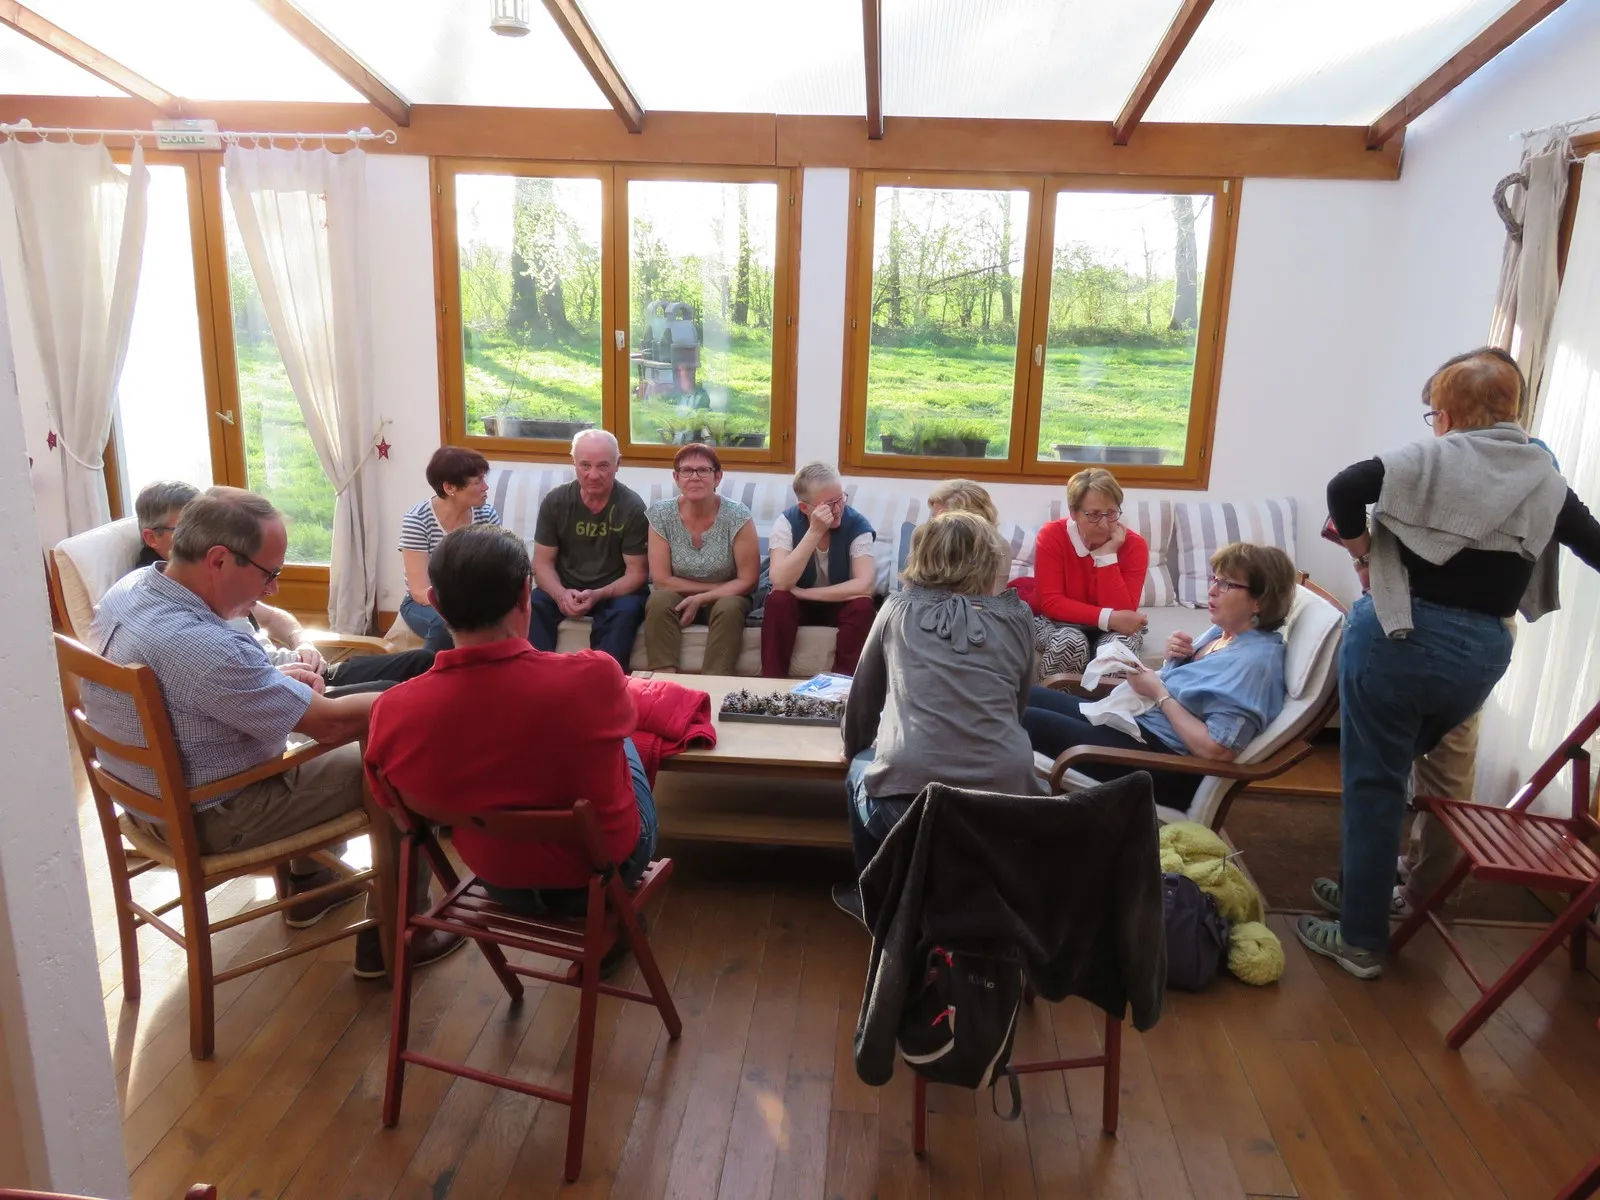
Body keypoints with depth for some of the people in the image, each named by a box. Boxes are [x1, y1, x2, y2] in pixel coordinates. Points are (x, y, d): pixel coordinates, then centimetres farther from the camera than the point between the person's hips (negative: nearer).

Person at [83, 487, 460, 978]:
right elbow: (332, 723, -28)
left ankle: (310, 882, 37)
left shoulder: (130, 587, -7)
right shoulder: (199, 646, -36)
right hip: (208, 817, -9)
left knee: (307, 711, 26)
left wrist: (276, 679, 3)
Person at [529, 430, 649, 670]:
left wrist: (598, 595, -29)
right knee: (530, 606, -27)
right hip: (563, 589, 2)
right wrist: (560, 594, -24)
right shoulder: (555, 501, -4)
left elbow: (636, 573, -11)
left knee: (626, 611, -34)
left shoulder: (632, 507, -12)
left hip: (614, 591, -2)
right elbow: (543, 562, -2)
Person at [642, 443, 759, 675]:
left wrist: (700, 599, -22)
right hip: (676, 598, 1)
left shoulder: (737, 516, -15)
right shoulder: (660, 514, -12)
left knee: (729, 608, -32)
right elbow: (661, 580, -12)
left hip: (724, 599, -1)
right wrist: (717, 586, -15)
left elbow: (748, 581, -13)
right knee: (659, 601, -30)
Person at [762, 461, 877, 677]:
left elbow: (864, 586, -29)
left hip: (840, 605, 0)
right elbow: (779, 582, -32)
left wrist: (802, 592, -26)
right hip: (796, 605, 0)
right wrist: (814, 532, -38)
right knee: (778, 600, -31)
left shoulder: (857, 525, -18)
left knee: (863, 606, -30)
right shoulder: (787, 521, -18)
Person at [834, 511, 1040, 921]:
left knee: (862, 766, 31)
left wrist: (853, 747, 42)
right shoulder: (1017, 617, 13)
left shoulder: (898, 610, 12)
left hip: (907, 798, -1)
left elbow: (862, 700, 22)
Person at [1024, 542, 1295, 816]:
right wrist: (1174, 660, -1)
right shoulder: (1222, 631, 8)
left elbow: (1217, 749, -26)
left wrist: (1159, 694, -16)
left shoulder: (1254, 661, -20)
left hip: (1164, 759, -10)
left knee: (1026, 721, -15)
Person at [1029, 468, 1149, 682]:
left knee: (1120, 643, -32)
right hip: (1057, 622, -1)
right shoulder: (1052, 536, -18)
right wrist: (1107, 617, -34)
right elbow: (1051, 603, -23)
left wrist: (1107, 556, -29)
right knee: (1071, 641, -35)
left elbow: (1123, 611, -23)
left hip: (1112, 628, 2)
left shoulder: (1134, 545, -16)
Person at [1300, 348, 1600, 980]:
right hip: (1481, 657, 5)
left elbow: (1345, 488, -19)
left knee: (1373, 782, 5)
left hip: (1397, 637, -5)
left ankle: (1360, 939, 12)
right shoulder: (1546, 482, 8)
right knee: (1392, 770, 24)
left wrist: (1363, 551, -5)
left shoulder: (1433, 457, -5)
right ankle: (1361, 888, 35)